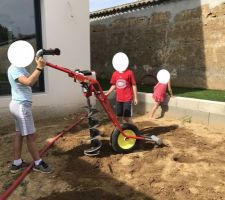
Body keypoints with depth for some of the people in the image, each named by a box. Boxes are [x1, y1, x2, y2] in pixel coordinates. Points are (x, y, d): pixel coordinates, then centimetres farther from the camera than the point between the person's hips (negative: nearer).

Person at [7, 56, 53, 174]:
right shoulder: (14, 69, -17)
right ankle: (38, 163, 13)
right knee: (30, 136, -1)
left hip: (19, 105, 10)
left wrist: (39, 67, -1)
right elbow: (28, 82, -32)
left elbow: (32, 81, 8)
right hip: (21, 105, -10)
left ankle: (17, 163, 24)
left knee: (19, 134, 14)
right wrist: (39, 68, -32)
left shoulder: (20, 68, 14)